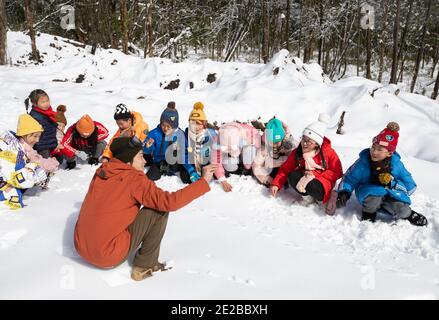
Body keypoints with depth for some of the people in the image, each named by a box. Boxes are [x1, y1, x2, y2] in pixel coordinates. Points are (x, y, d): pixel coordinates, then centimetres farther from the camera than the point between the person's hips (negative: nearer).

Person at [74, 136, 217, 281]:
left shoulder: (101, 172, 4)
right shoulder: (134, 179, -15)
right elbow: (170, 202, -20)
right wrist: (204, 181, -14)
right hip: (109, 257, -8)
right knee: (160, 210, -4)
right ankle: (144, 266, 5)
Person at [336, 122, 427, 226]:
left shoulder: (396, 164, -11)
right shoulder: (363, 162, -14)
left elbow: (411, 187, -6)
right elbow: (349, 179, -5)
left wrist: (391, 183, -23)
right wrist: (343, 193, -26)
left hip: (390, 194, 1)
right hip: (367, 192, -1)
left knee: (401, 210, -29)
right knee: (374, 194, -37)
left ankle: (407, 214, 9)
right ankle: (369, 212, -5)